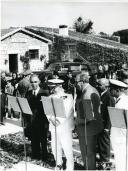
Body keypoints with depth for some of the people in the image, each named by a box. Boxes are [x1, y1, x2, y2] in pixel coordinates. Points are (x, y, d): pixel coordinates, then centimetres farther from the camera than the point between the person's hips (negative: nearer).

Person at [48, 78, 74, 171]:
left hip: (65, 127, -5)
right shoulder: (51, 97, 12)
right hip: (54, 127, 5)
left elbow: (67, 112, -11)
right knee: (55, 147, 9)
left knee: (67, 148, -5)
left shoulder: (68, 97, -3)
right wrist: (52, 119, -13)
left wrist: (59, 121, -17)